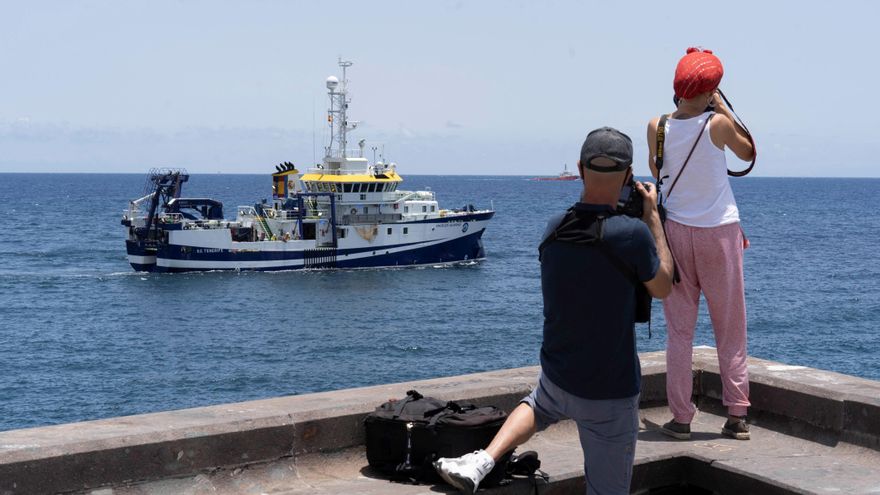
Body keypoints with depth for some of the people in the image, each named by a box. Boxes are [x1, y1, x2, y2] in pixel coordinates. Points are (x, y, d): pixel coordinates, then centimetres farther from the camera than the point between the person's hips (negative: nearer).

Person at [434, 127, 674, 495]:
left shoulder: (554, 229, -5)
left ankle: (481, 462, 13)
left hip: (557, 378, 5)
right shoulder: (632, 233, -22)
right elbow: (662, 287, -2)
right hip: (609, 396, -5)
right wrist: (652, 215, 5)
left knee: (539, 405, 36)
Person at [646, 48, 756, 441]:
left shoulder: (656, 127, -5)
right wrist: (724, 111, 9)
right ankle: (737, 416, 9)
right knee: (730, 328, 8)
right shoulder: (718, 124, -12)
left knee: (679, 330, 7)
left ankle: (680, 418, 6)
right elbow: (748, 153, 7)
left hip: (676, 232, 2)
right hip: (720, 232, -2)